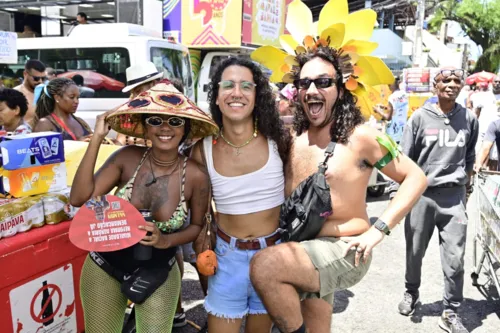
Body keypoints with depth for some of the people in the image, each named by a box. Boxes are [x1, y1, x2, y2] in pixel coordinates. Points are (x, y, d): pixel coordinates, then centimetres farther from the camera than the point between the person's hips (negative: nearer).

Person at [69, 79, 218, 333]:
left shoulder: (196, 176, -17)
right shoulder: (127, 158, -15)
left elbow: (197, 225, -1)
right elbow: (78, 199, -21)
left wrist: (167, 240, -20)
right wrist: (97, 138, -23)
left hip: (158, 274, -1)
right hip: (104, 267, 2)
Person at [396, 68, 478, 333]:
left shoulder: (469, 119, 5)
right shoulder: (420, 117, -1)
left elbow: (469, 158, 15)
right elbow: (405, 159, 2)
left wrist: (466, 188, 15)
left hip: (455, 196, 1)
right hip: (421, 194, -1)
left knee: (455, 258, 0)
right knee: (415, 252, 12)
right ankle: (411, 292, 36)